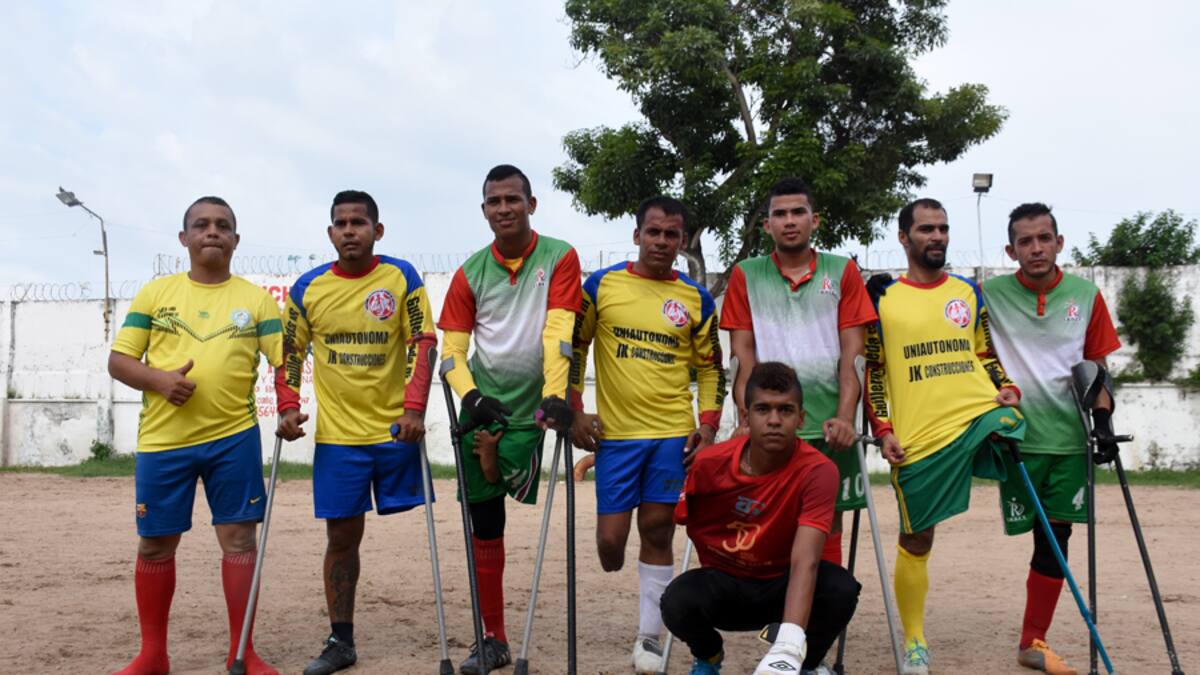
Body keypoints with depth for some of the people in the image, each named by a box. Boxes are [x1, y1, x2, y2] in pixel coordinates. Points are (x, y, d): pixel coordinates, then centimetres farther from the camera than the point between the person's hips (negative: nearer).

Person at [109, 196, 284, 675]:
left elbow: (285, 359, -2)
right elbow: (119, 361, 5)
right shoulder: (154, 293, 6)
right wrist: (160, 379, -14)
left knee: (239, 537, 1)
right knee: (155, 544, 9)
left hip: (234, 437, -1)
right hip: (162, 439, 1)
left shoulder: (255, 298, 5)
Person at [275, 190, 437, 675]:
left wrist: (414, 409, -15)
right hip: (336, 435, 2)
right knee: (341, 536, 7)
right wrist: (289, 408, -5)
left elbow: (423, 345, -5)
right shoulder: (307, 288, 2)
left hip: (395, 430, -1)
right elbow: (289, 353, 9)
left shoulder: (402, 278, -3)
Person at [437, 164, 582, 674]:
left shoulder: (559, 258, -3)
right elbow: (452, 347, 3)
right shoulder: (470, 273, 5)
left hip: (529, 407, -3)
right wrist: (468, 394, -15)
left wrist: (554, 396, -25)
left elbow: (557, 332, -14)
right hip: (482, 407, 3)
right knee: (484, 522, 4)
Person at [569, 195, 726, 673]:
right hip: (615, 433, -1)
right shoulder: (600, 285, 0)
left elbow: (710, 368, 9)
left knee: (657, 534, 4)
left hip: (674, 435, 1)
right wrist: (574, 410, -1)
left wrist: (708, 424, -2)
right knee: (610, 540, -2)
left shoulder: (696, 300, 4)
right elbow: (574, 348, 6)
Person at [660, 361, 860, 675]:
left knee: (841, 587, -31)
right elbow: (685, 522, 3)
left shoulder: (818, 471, -25)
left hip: (782, 586, -1)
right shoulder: (709, 463, -16)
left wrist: (789, 647, -48)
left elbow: (805, 561, -37)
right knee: (677, 600, -31)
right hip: (723, 583, 1)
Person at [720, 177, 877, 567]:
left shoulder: (842, 272, 7)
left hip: (828, 427, 0)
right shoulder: (746, 275, 8)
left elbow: (853, 352, 2)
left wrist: (845, 417, -10)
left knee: (828, 523, 7)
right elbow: (742, 354, 3)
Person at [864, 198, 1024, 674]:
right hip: (917, 437, -2)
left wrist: (1007, 388, 2)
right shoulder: (882, 297, 3)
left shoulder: (970, 292, 13)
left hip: (982, 413, 2)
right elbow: (872, 371, 4)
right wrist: (883, 430, -4)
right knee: (915, 540, 6)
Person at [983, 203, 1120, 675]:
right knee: (1043, 539, 1)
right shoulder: (990, 295, -3)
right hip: (1018, 437, -2)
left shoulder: (1086, 295, 4)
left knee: (1056, 539, 4)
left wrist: (1103, 412, 0)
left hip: (1071, 437, 2)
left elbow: (1097, 364, 12)